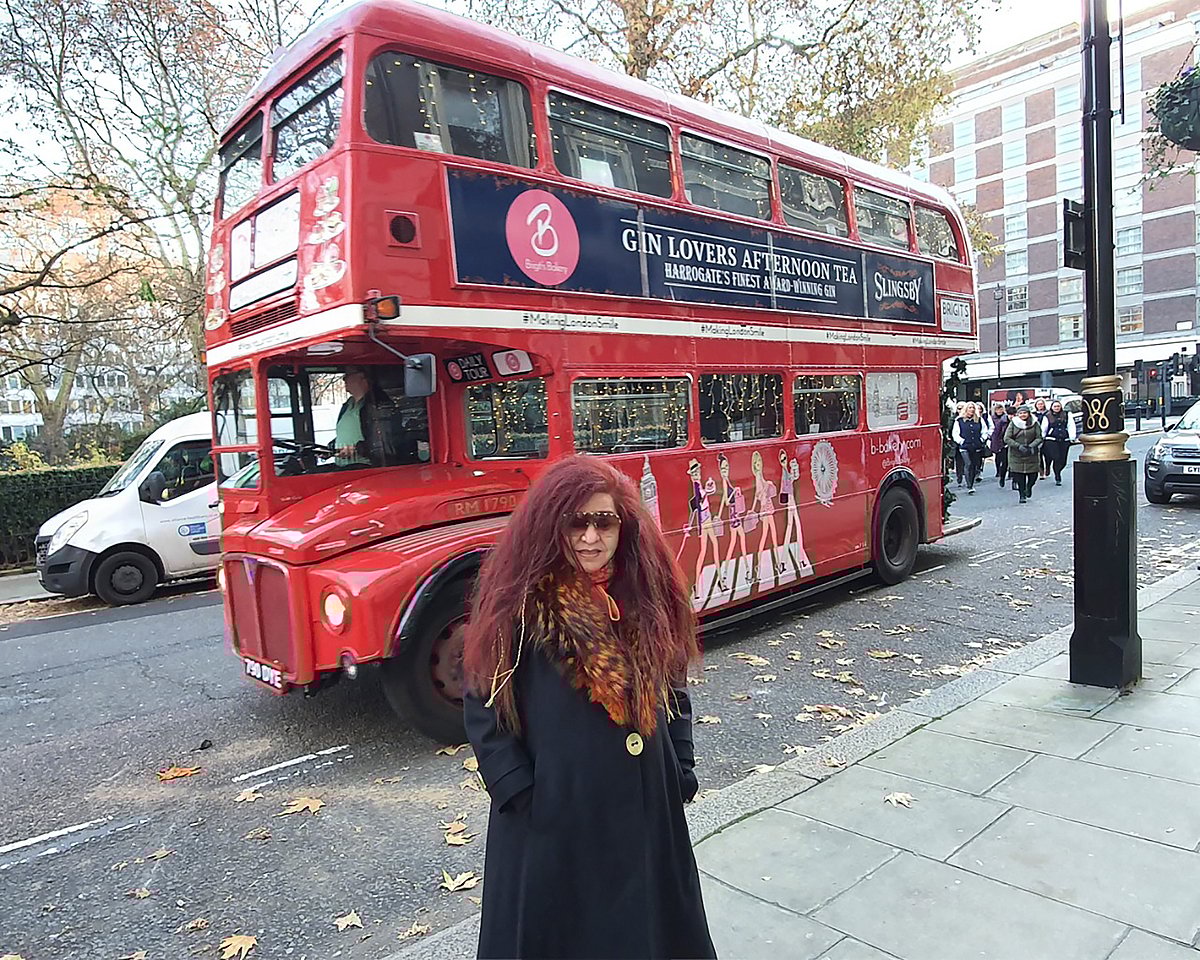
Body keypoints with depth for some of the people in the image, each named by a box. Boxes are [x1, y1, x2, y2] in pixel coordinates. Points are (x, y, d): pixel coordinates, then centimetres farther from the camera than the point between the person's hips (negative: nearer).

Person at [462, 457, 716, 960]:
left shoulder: (645, 593, -1)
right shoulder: (520, 600, -14)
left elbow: (674, 688, 8)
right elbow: (483, 706, -11)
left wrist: (681, 771, 6)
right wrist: (518, 794, -13)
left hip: (646, 806, 4)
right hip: (552, 812, -4)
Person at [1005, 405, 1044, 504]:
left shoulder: (1035, 423, 2)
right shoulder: (1013, 423, -1)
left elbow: (1039, 437, 1)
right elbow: (1007, 438, -5)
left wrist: (1032, 446, -17)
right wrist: (1018, 446, -17)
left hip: (1032, 455, 1)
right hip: (1016, 455, -1)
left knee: (1033, 475, 0)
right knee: (1019, 476, -2)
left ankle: (1029, 487, 32)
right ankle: (1022, 495, 12)